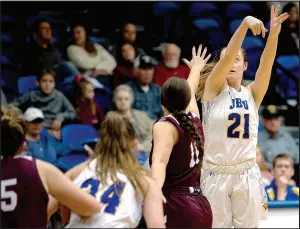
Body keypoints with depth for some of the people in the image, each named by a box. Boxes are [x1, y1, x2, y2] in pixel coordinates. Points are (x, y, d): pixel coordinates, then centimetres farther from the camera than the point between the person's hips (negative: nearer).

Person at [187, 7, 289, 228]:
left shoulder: (252, 93, 7)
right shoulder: (213, 88, 0)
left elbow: (266, 63, -9)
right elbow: (227, 56, -16)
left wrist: (274, 33, -26)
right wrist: (245, 23, -30)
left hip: (247, 174, 3)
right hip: (216, 174, -3)